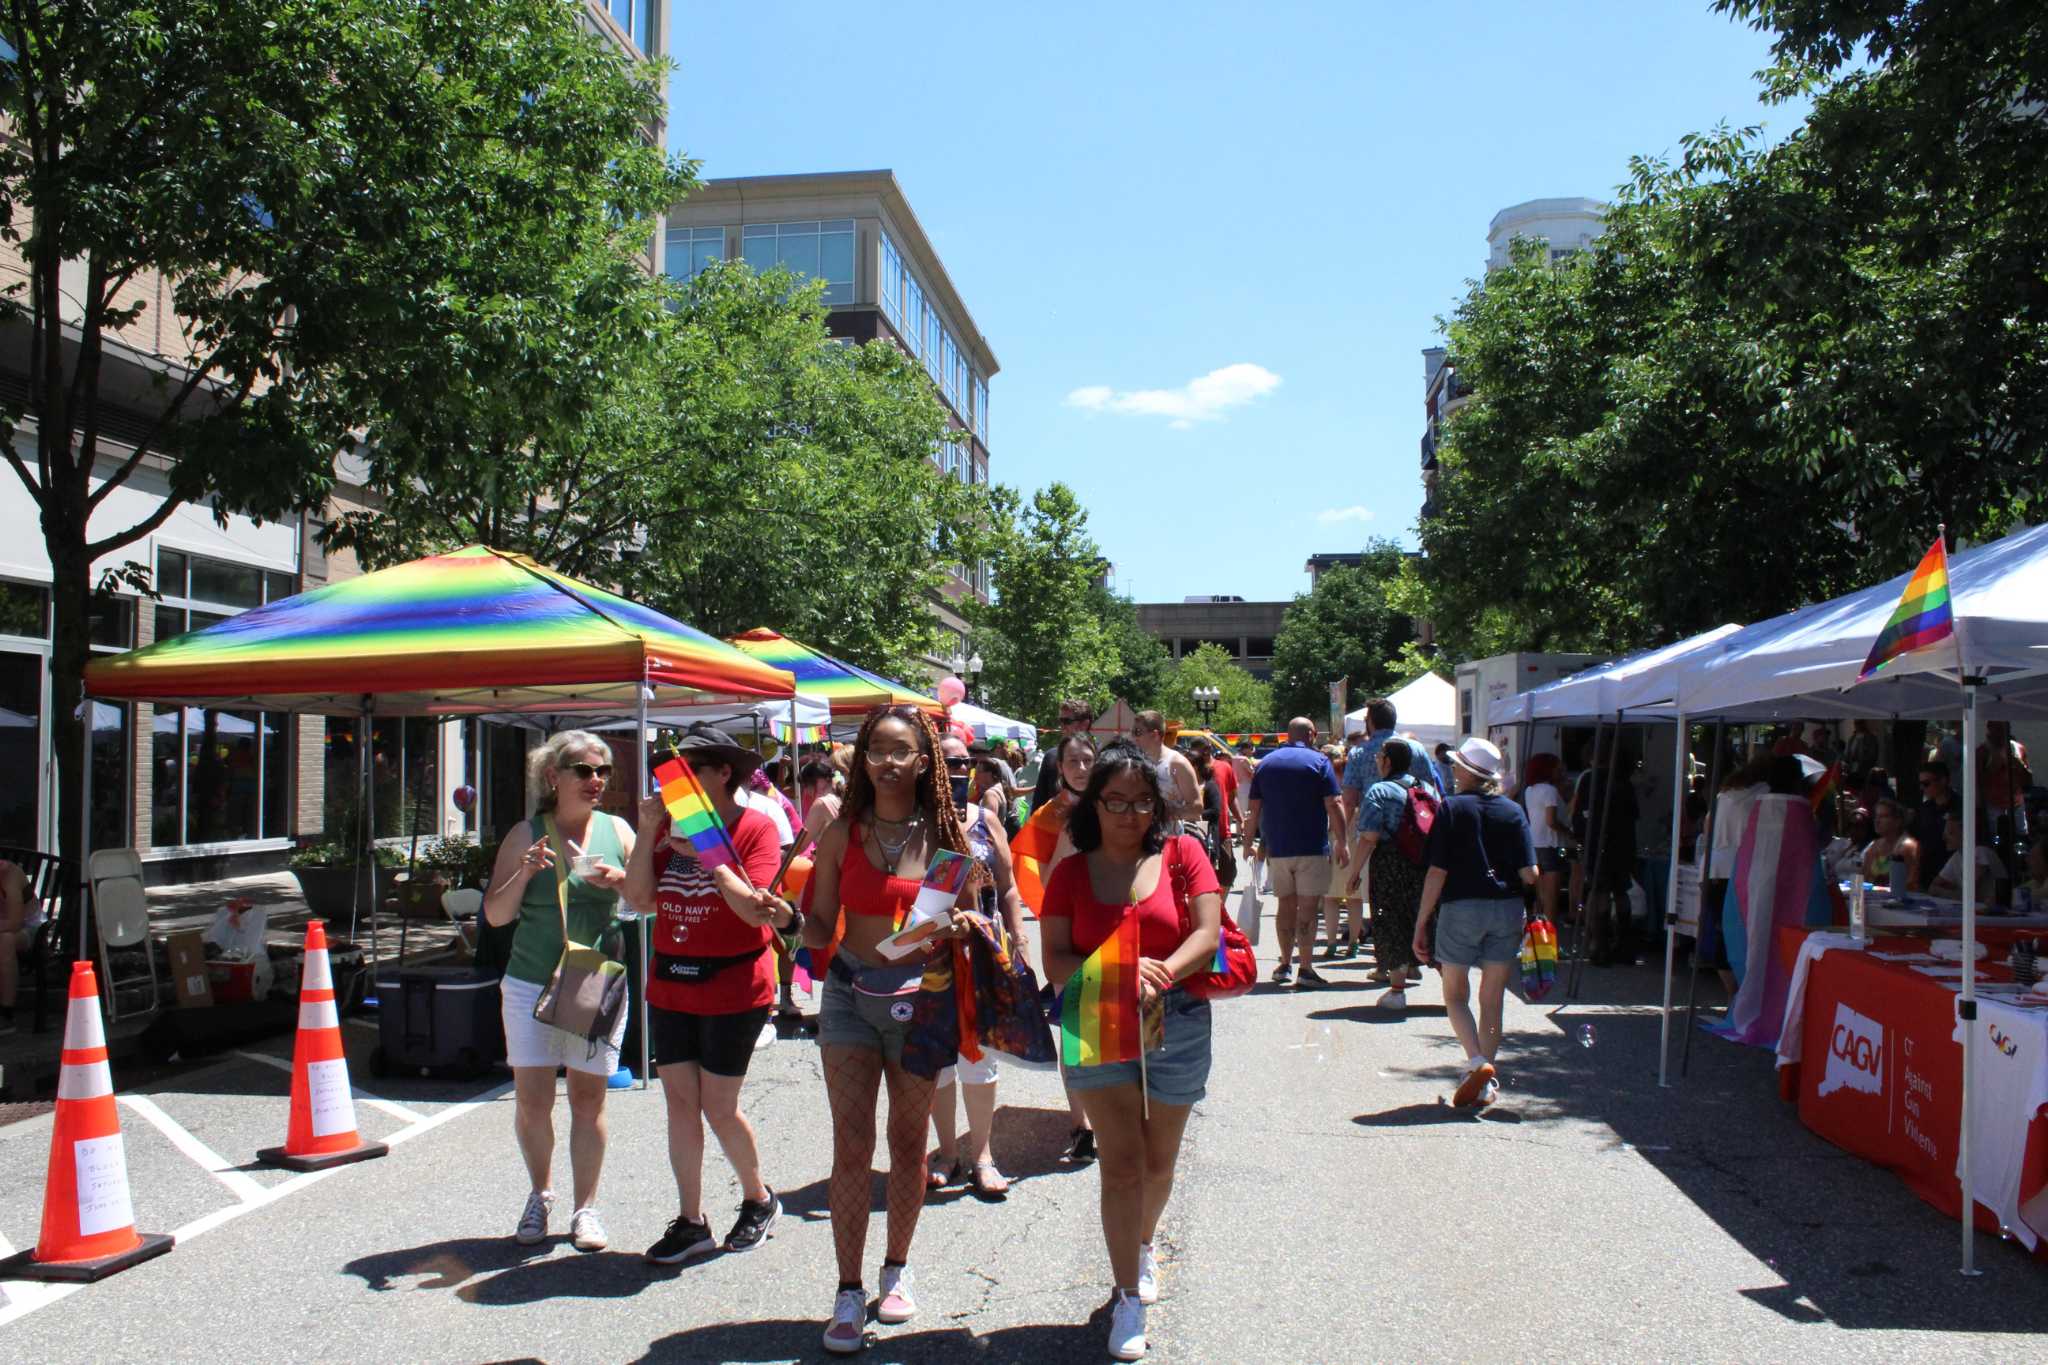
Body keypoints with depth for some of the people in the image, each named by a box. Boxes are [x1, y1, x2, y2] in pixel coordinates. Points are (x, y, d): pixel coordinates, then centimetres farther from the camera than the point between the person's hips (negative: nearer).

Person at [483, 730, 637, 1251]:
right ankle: (540, 1195, 26)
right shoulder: (526, 835, 1)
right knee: (532, 1100, 2)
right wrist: (524, 873, -16)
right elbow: (495, 914, 1)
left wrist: (619, 880, -16)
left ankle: (585, 1208, 18)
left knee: (588, 1097, 5)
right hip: (532, 984, 0)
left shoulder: (616, 831, 4)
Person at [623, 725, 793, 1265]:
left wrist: (710, 856, -20)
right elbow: (640, 901, -2)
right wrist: (647, 833, -9)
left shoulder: (755, 827, -9)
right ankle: (691, 1223, 20)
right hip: (669, 985, 5)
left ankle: (759, 1199, 26)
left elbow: (757, 909, -18)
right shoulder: (670, 825, 5)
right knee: (680, 1102, 8)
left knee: (718, 1107, 1)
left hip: (733, 989, -5)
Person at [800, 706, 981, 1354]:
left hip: (919, 996, 0)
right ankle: (849, 1293, 8)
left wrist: (961, 928, -18)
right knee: (851, 1145, -3)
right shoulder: (843, 833, -1)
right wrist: (790, 920, -20)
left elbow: (965, 920, 5)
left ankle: (896, 1271, 31)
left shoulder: (946, 834, -2)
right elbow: (821, 930, 1)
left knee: (908, 1143, 12)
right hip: (850, 995, 0)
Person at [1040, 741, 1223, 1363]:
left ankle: (1142, 1245, 45)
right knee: (1121, 1161, -6)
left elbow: (1208, 932, -9)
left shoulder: (1181, 854, -2)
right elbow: (1055, 959, -5)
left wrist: (1158, 975, -25)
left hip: (1177, 1023, 1)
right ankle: (1128, 1299, 7)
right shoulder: (1071, 873, 0)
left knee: (1158, 1160, 16)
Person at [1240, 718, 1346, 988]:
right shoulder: (1319, 762, -3)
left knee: (1286, 905, 14)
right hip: (1312, 848, -4)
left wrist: (1250, 843, 14)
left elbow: (1255, 810, 7)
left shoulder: (1265, 763, 8)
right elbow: (1333, 806, -8)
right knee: (1307, 907, -2)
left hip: (1277, 848, 4)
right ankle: (1306, 969, -3)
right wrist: (1341, 842, -2)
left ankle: (1284, 965, 16)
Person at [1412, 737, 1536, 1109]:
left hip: (1461, 910, -3)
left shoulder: (1452, 808, -6)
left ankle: (1477, 1062, -9)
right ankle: (1486, 1084, 15)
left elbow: (1437, 872, -11)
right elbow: (1530, 874, -4)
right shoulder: (1513, 812, 2)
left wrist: (1420, 925, -6)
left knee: (1455, 995, 11)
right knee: (1492, 1000, 11)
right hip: (1507, 911, 3)